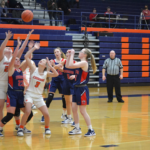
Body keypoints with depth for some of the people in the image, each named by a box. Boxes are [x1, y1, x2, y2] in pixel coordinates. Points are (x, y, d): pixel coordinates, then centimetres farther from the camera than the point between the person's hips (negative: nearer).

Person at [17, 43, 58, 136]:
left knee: (46, 114, -5)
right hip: (30, 94, -2)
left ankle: (47, 128, 23)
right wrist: (34, 48, -12)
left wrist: (50, 65, -21)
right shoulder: (34, 69, -2)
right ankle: (20, 129, -7)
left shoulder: (46, 73, 0)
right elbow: (26, 57, -10)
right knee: (28, 112, -23)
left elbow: (56, 74, -19)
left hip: (39, 96, 2)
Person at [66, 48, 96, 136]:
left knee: (83, 111, -4)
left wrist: (72, 54, -16)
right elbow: (68, 66, 15)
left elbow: (70, 65, -26)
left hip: (82, 89, -9)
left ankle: (91, 130, 4)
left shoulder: (84, 63, -16)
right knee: (74, 109, 12)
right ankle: (77, 129, 22)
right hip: (77, 88, 9)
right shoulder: (80, 63, 11)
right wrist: (70, 55, 8)